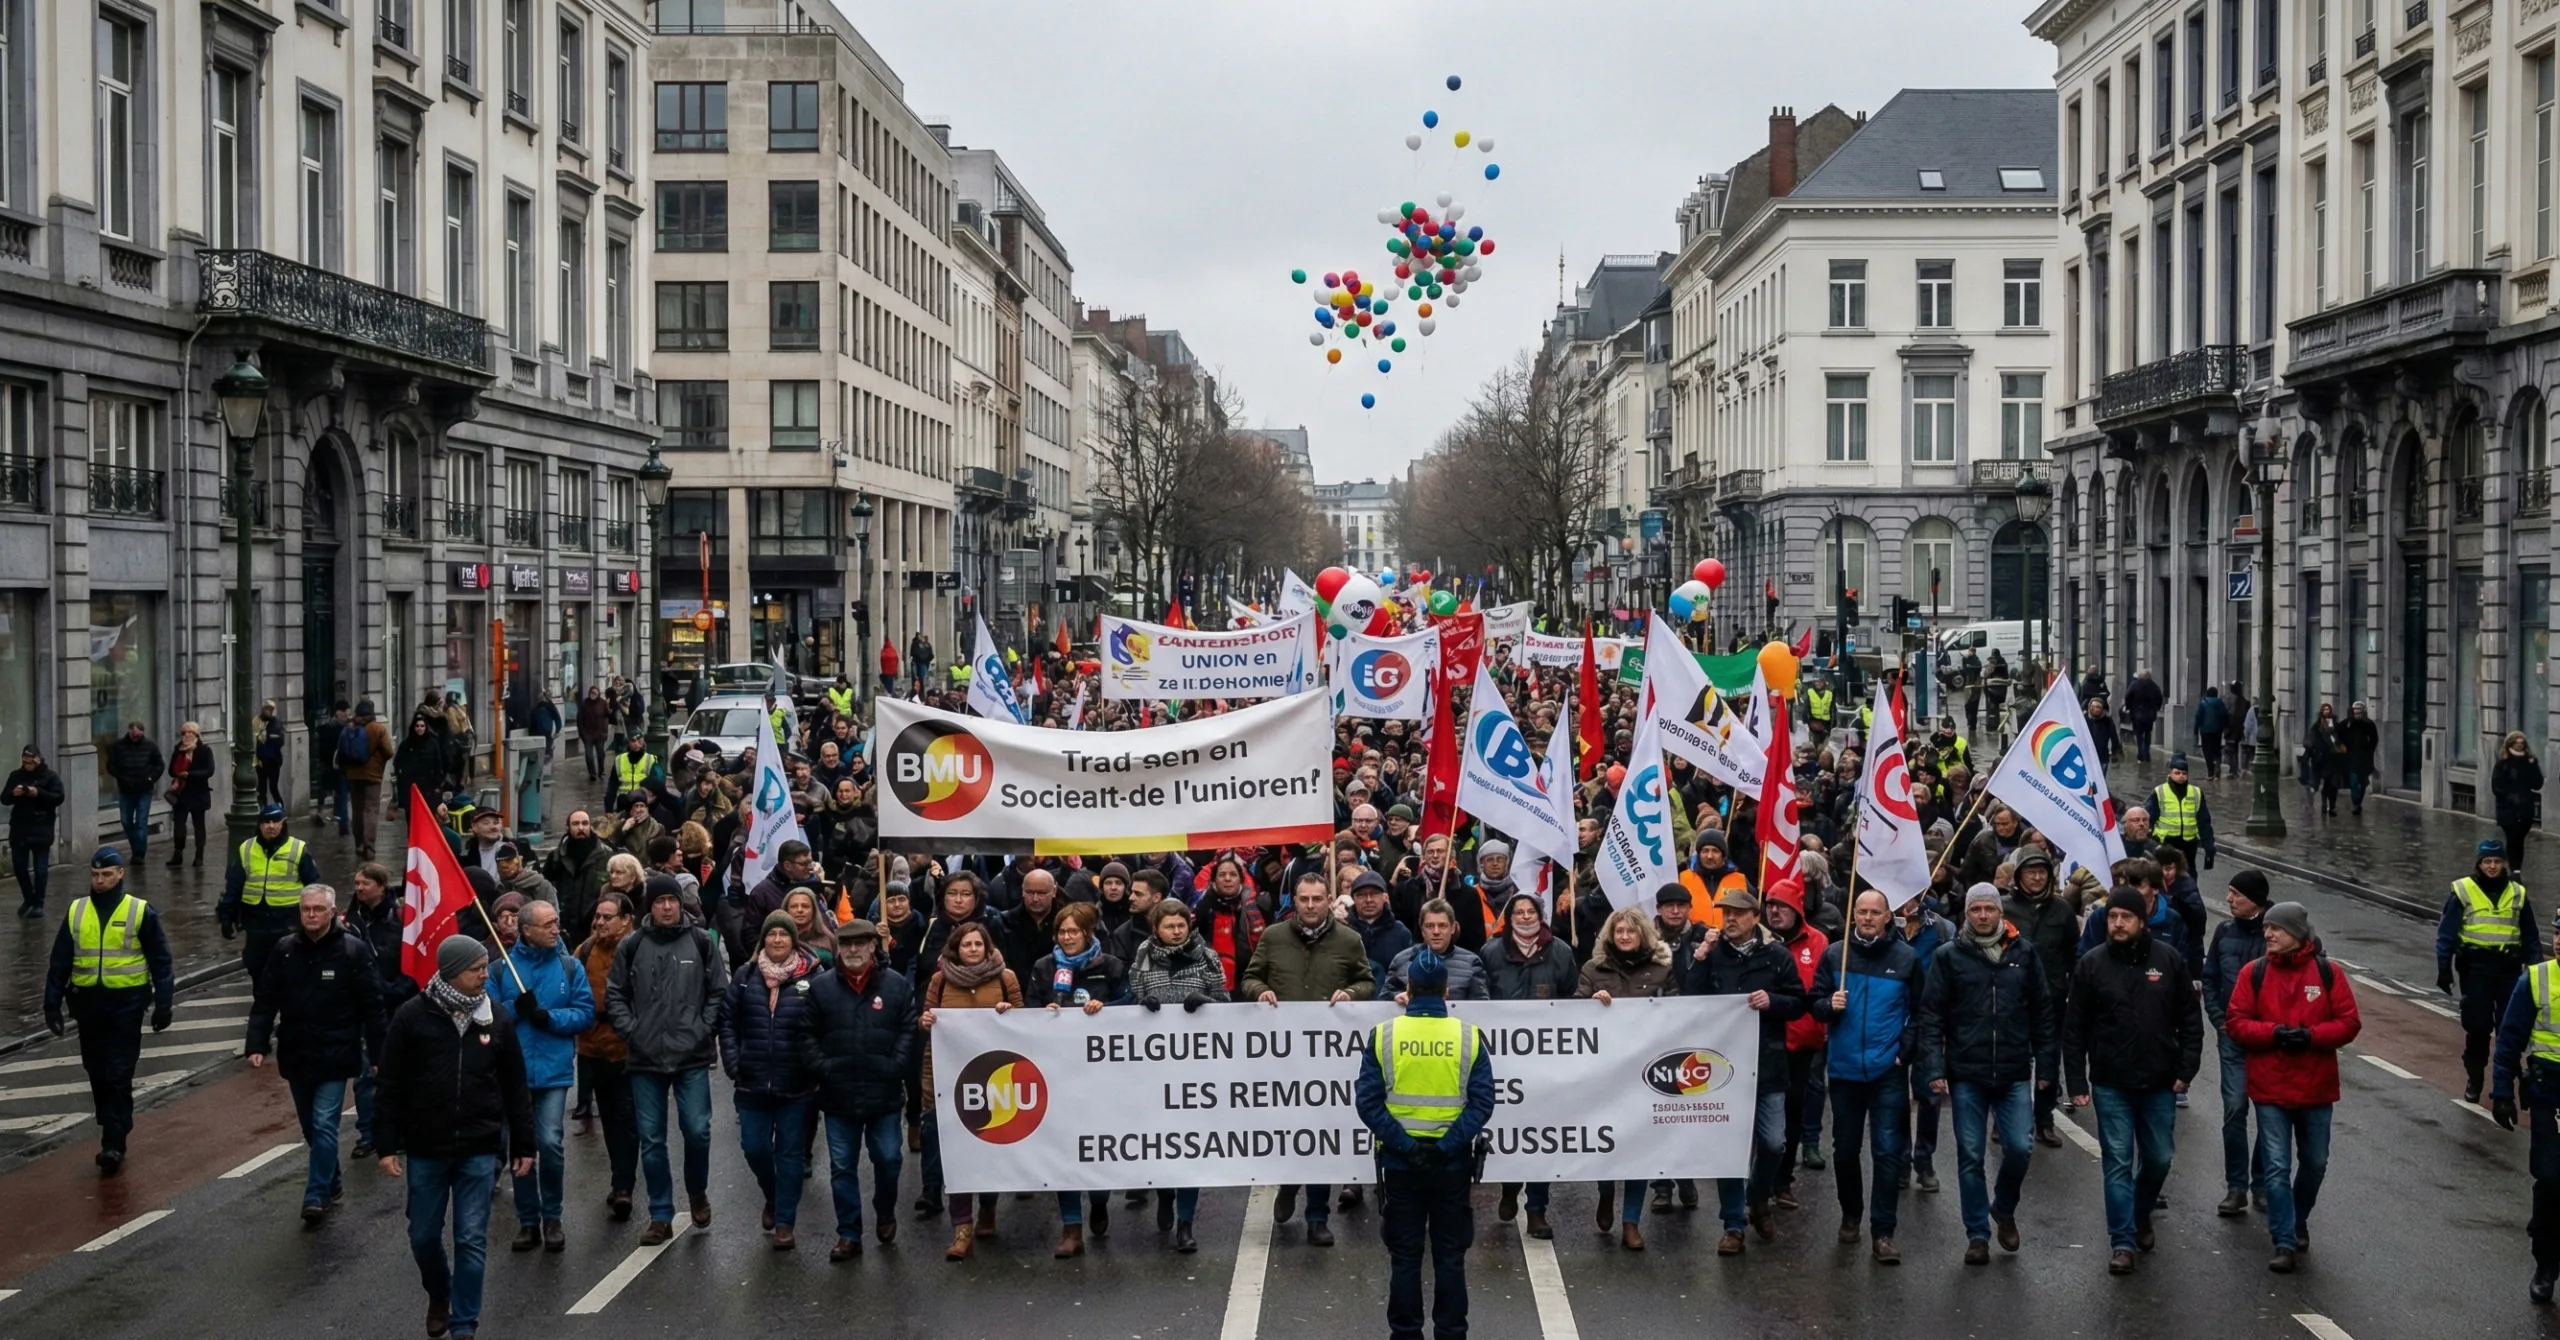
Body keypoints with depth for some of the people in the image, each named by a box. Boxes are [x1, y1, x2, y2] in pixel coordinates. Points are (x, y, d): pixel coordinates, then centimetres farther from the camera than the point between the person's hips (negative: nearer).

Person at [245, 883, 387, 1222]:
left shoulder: (353, 950, -9)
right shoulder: (285, 951, 2)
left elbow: (372, 1007, -7)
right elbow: (264, 1001, 3)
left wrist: (378, 1054, -9)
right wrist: (256, 1045, -9)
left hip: (335, 1055, -5)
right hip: (296, 1055, 5)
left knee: (324, 1124, -10)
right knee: (310, 1127, 15)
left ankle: (318, 1195, -6)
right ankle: (331, 1182, 31)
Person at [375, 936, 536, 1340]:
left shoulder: (496, 1019, -1)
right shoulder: (412, 1017, -8)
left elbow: (514, 1087, 5)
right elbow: (391, 1086, -4)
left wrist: (524, 1144, 6)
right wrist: (387, 1144, -6)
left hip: (479, 1150, 0)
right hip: (425, 1149, 0)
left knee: (471, 1240, 0)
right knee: (423, 1236, 12)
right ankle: (438, 1295, 41)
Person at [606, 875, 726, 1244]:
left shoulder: (701, 941, 2)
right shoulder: (631, 946, 3)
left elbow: (719, 992, 5)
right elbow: (615, 995, 7)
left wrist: (705, 1031, -5)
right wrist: (631, 1032, -4)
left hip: (693, 1058, -1)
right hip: (645, 1060, 1)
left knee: (697, 1131, -5)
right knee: (651, 1139, 4)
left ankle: (697, 1193, 24)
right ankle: (661, 1216, 13)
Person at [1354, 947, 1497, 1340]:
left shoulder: (1383, 1035, -6)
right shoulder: (1468, 1038, -5)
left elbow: (1367, 1101, -10)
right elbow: (1482, 1102, -11)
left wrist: (1403, 1144, -11)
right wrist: (1446, 1145, -12)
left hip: (1399, 1161, 0)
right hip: (1453, 1163, 0)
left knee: (1405, 1256, 9)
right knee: (1449, 1255, 10)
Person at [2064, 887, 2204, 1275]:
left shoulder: (2169, 960, -2)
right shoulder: (2091, 964, -4)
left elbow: (2190, 1020, 4)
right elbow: (2074, 1029, -1)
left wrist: (2186, 1069, -3)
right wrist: (2077, 1083, -5)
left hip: (2160, 1083, 2)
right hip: (2111, 1084, -2)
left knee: (2159, 1158, 11)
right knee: (2118, 1162, -1)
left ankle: (2141, 1215, 37)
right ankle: (2122, 1241, 4)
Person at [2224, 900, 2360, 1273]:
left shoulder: (2328, 973, -3)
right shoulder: (2254, 973, -2)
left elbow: (2349, 1023, -4)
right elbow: (2238, 1022, -3)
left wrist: (2310, 1035, -19)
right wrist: (2274, 1033, -19)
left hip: (2316, 1088, 1)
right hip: (2270, 1088, -1)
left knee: (2315, 1163, 16)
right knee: (2277, 1167, -4)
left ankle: (2298, 1221, 40)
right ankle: (2284, 1242, 1)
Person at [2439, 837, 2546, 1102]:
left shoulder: (2518, 893, 8)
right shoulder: (2462, 891, -2)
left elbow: (2531, 937, 13)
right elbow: (2446, 934, -2)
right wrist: (2444, 969, -8)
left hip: (2509, 968, 2)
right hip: (2476, 968, -2)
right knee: (2477, 1026, 0)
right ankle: (2474, 1079, 14)